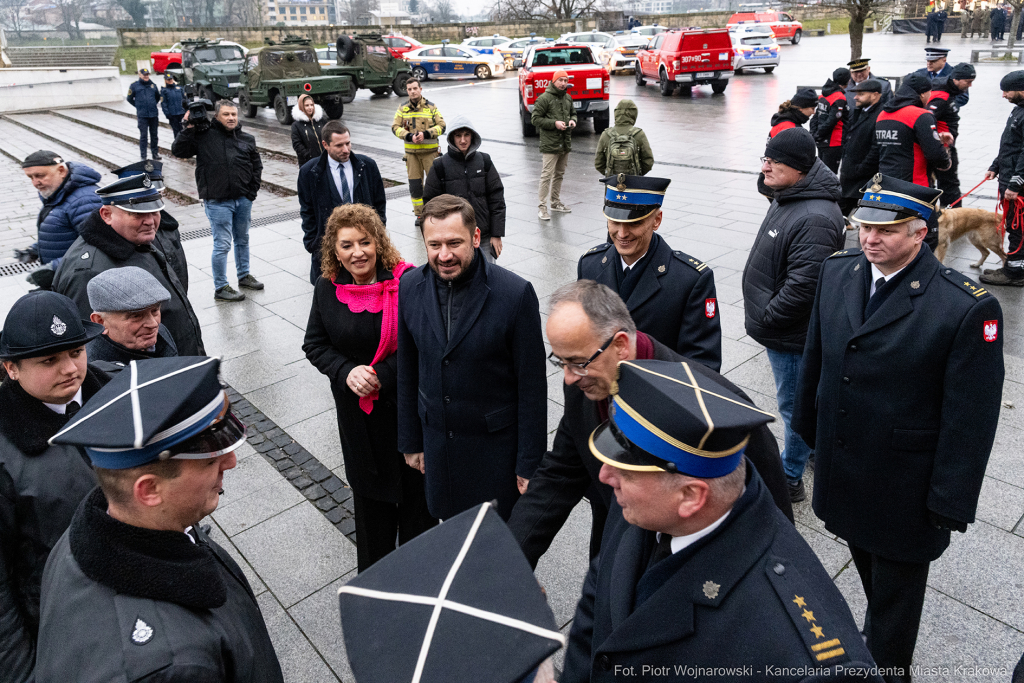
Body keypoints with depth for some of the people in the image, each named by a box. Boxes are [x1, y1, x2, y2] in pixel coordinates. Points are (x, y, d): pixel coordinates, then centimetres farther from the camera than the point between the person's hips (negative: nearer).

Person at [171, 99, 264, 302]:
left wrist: (252, 190, 9)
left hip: (243, 200, 5)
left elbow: (257, 165, 17)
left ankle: (244, 275, 37)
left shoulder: (247, 139, 8)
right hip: (217, 202, -5)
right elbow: (178, 151, -10)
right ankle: (220, 288, 8)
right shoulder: (203, 135, -6)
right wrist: (189, 129, -18)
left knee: (242, 239, 20)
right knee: (222, 245, -2)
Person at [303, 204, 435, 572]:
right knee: (369, 486, 20)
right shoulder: (327, 288, -4)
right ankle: (373, 569, 42)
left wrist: (382, 376, -22)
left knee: (414, 483, 14)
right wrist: (347, 372, -16)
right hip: (358, 408, 3)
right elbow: (315, 344, 2)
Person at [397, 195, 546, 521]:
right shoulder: (410, 287, -6)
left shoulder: (516, 293, -20)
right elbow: (408, 371, 5)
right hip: (437, 437, 4)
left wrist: (529, 464, -10)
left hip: (496, 442, -3)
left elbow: (532, 385, -14)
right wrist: (411, 441, 9)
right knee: (449, 520, 20)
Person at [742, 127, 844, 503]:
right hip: (781, 329, 10)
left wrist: (763, 319, -16)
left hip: (792, 335, -10)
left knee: (794, 404, 7)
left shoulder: (816, 218, -28)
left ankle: (789, 479, 24)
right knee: (800, 400, 26)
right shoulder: (788, 198, 5)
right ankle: (816, 446, 47)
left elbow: (801, 287, -30)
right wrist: (762, 317, 15)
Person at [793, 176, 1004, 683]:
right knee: (867, 563, 27)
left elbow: (970, 420, -18)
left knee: (896, 580, 16)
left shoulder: (968, 308, -23)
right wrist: (808, 429, 13)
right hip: (840, 466, 5)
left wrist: (949, 503, -13)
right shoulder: (837, 271, -6)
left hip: (903, 487, -5)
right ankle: (878, 630, 55)